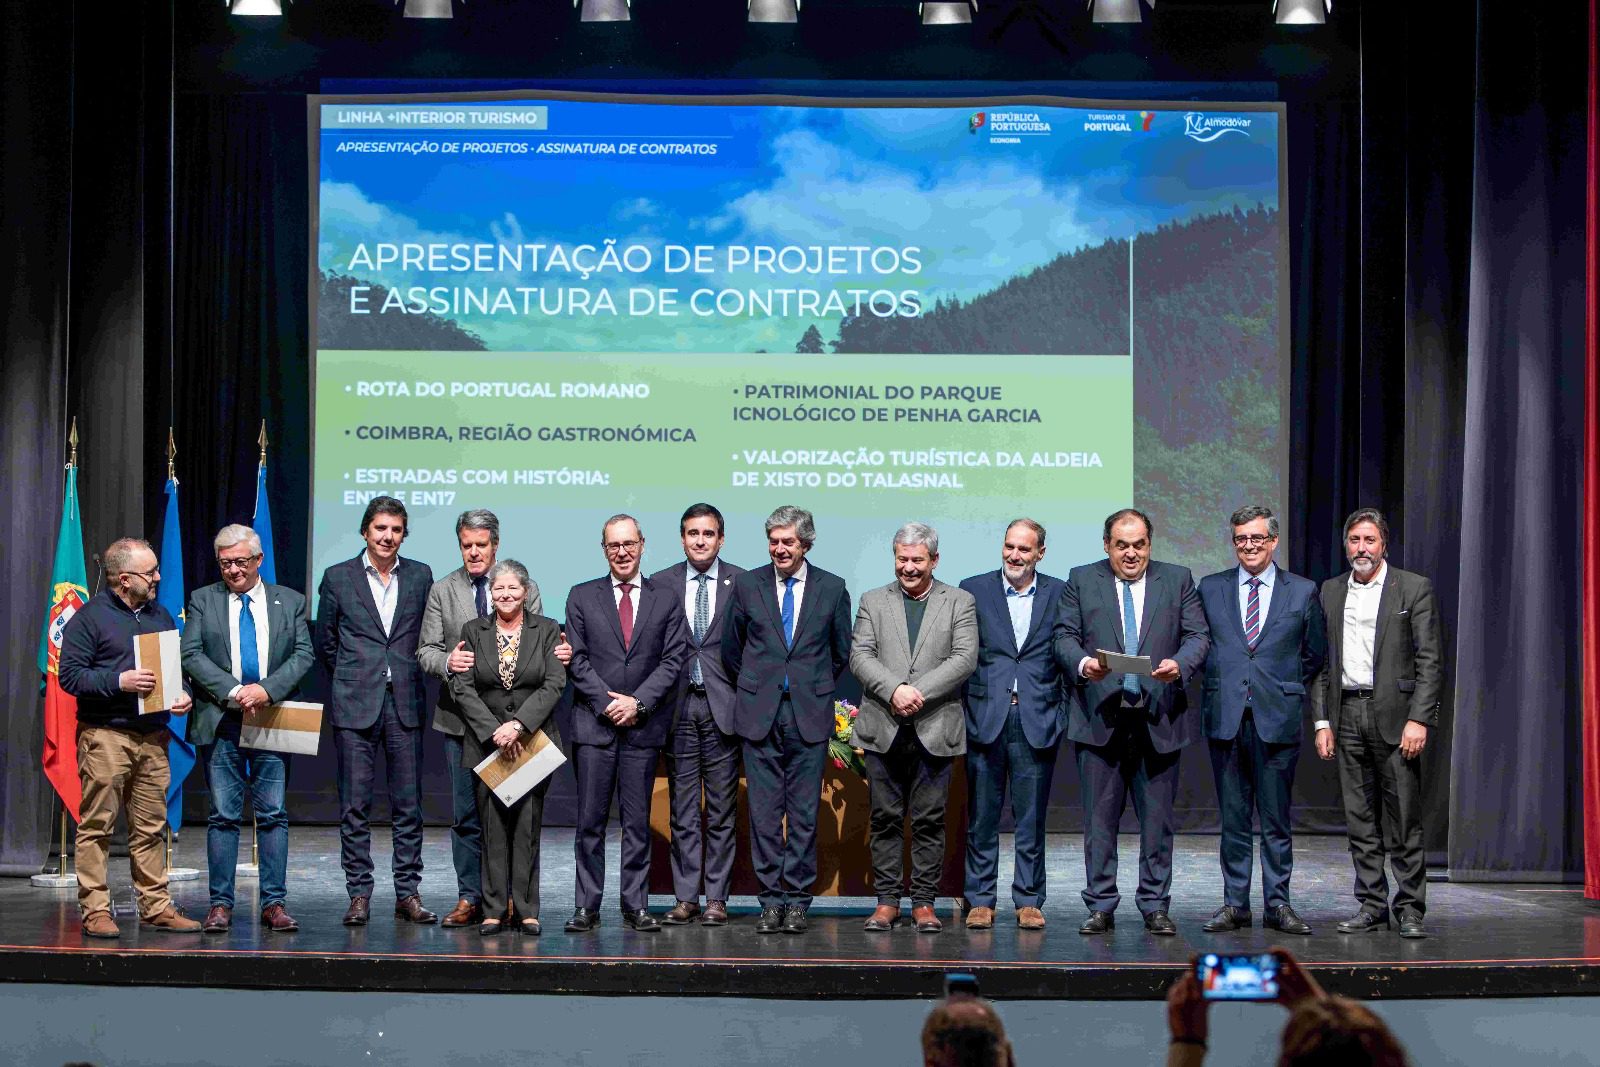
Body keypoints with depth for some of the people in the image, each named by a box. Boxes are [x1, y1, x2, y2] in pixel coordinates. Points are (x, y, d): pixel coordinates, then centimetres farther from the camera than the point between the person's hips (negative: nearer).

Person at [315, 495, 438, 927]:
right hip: (355, 705, -1)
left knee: (409, 805, 3)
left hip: (406, 702, 1)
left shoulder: (420, 576, 8)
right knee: (354, 806, 0)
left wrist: (410, 675, 6)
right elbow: (325, 642, 10)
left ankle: (408, 894, 9)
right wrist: (354, 677, 10)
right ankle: (359, 895, 6)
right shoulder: (338, 578, 3)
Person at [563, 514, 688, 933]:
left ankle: (636, 907, 8)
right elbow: (577, 660, 3)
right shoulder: (582, 597, 8)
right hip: (593, 725, 0)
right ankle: (587, 907, 4)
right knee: (590, 821, 0)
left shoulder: (667, 599, 9)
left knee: (637, 823, 3)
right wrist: (607, 702, -8)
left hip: (644, 726, 0)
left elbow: (673, 659, 2)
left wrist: (638, 702, -9)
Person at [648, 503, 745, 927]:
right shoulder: (660, 585, 6)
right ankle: (686, 897, 10)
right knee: (683, 810, 5)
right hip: (678, 707, 1)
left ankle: (716, 899, 9)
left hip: (723, 706, -1)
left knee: (722, 810, 3)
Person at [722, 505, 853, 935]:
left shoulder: (832, 588, 3)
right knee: (764, 812, 1)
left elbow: (841, 651, 14)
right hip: (760, 714, 1)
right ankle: (772, 899, 7)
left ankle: (797, 901, 7)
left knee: (804, 814, 1)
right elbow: (731, 648, 15)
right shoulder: (747, 585, 5)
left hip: (809, 715, -1)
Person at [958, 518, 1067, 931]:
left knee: (1032, 818, 4)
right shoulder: (973, 590, 5)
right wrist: (959, 711, -1)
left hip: (1037, 721, 0)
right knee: (982, 816, 4)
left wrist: (1062, 712, -1)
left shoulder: (1059, 593, 7)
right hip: (986, 718, 0)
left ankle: (1029, 901, 12)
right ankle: (980, 900, 12)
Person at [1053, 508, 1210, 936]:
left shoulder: (1177, 579, 10)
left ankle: (1155, 906, 12)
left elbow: (1198, 636, 4)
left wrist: (1180, 665, -17)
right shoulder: (1081, 580, 8)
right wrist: (1082, 664, -18)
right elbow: (1064, 636, 3)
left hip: (1159, 719, 0)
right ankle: (1100, 906, 10)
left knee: (1157, 817, 4)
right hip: (1099, 718, 0)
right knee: (1099, 817, 3)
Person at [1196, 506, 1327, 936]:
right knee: (1233, 818, 5)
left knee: (1276, 818, 2)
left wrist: (1286, 689, 9)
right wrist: (1220, 685, 7)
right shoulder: (1210, 589, 9)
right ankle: (1234, 904, 11)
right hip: (1226, 717, 1)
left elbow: (1315, 654, 13)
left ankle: (1278, 905, 8)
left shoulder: (1303, 591, 6)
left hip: (1277, 718, -1)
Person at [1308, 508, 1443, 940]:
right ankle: (1372, 907, 13)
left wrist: (1418, 720, -13)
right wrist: (1322, 721, 6)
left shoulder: (1414, 589, 0)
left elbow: (1430, 661, -4)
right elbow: (1321, 662, 14)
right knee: (1360, 821, 6)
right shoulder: (1331, 592, 13)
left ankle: (1410, 910, 3)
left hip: (1394, 715, -4)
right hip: (1347, 715, 4)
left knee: (1404, 820, -3)